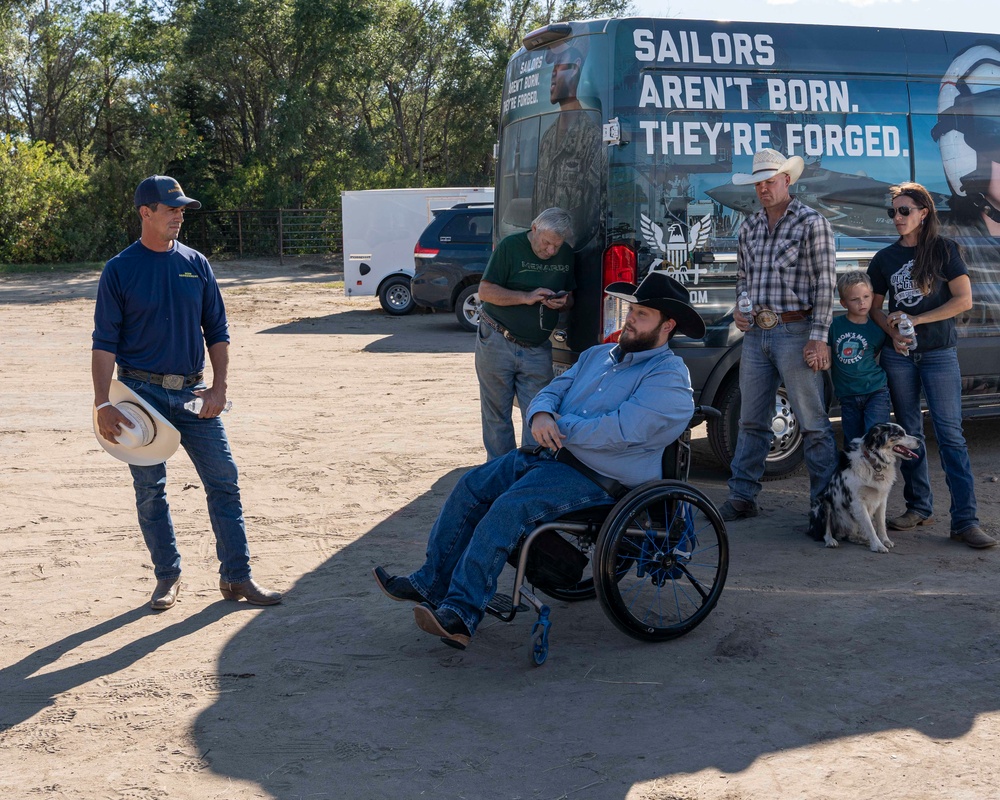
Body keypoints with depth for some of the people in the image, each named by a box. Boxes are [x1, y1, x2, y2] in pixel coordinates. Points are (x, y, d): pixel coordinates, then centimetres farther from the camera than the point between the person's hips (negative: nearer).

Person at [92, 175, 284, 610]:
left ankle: (236, 576, 7)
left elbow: (217, 332, 11)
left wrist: (219, 387, 0)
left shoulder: (196, 264, 8)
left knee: (224, 481, -1)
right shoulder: (120, 270, -1)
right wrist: (103, 403, -12)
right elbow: (104, 343, -3)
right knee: (150, 489, 4)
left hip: (193, 393, 3)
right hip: (142, 392, -2)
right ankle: (167, 577, 18)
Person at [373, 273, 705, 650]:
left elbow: (617, 431, -22)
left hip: (597, 478, -9)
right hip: (549, 456, 9)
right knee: (471, 485, -4)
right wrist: (541, 416, -10)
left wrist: (559, 426, -10)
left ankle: (461, 612, -27)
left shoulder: (669, 379, -10)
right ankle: (431, 583, 1)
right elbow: (550, 392, 15)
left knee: (509, 507, -27)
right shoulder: (599, 355, 18)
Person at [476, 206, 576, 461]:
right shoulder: (510, 246, -8)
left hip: (537, 349, 3)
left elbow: (570, 297, 16)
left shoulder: (566, 254, 6)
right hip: (497, 343, -3)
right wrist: (527, 297, -21)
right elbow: (485, 291, -10)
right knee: (496, 413, 4)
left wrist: (563, 302, -9)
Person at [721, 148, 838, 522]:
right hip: (755, 334, 6)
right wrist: (739, 309, 5)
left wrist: (818, 337, -13)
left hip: (795, 333, -6)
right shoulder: (749, 228, 14)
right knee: (751, 421, 10)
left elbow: (824, 283, -7)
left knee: (813, 423, -2)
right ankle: (743, 497, 17)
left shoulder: (811, 223, -4)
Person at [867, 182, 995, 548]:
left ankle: (965, 520, -9)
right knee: (909, 433, 8)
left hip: (939, 353, -4)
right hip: (899, 355, 4)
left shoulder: (944, 250, -1)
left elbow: (964, 300, -8)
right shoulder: (884, 258, 9)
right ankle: (918, 507, 19)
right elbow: (875, 308, 13)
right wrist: (893, 333, -7)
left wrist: (915, 319, -12)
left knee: (950, 435, -7)